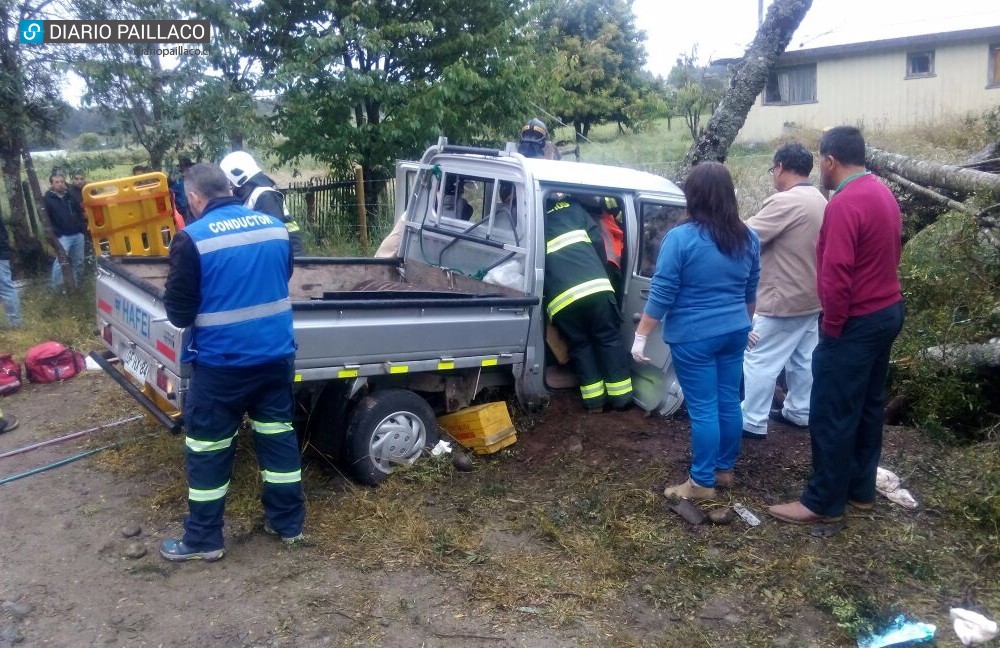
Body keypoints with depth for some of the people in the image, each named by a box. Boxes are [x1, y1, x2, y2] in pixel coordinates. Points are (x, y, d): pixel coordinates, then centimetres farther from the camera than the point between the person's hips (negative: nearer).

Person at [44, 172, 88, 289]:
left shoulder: (70, 195, 13)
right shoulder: (48, 198, -4)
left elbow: (79, 212, 19)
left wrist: (83, 227, 7)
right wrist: (55, 233, -16)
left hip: (78, 234, 6)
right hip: (63, 236, -5)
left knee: (78, 261, 13)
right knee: (60, 261, -9)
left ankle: (78, 284, 26)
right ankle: (57, 287, 2)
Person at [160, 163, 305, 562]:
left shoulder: (193, 238, -14)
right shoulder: (276, 227, 2)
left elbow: (179, 314, -9)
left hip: (221, 361, -5)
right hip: (276, 354, 5)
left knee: (208, 448, 9)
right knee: (278, 435, 17)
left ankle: (203, 539, 21)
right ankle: (288, 521, 29)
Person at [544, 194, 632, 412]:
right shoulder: (571, 206, 18)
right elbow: (598, 241, 14)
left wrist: (541, 295, 29)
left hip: (561, 296, -1)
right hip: (596, 285, 1)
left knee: (579, 344, 15)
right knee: (609, 339, 13)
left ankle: (594, 400, 15)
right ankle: (622, 397, 18)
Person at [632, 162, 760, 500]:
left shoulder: (680, 238, -15)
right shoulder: (749, 238, 4)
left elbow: (661, 294, -15)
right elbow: (751, 291, 15)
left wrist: (640, 336, -7)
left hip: (694, 337, -6)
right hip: (734, 332, 6)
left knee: (703, 408, 0)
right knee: (729, 402, 15)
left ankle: (703, 483, 11)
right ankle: (725, 470, 30)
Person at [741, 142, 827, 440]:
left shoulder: (784, 202, -23)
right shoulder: (819, 201, 10)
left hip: (783, 300, -9)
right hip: (810, 298, 10)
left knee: (759, 361, 0)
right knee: (802, 359, 19)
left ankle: (752, 422, 6)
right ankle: (799, 412, 31)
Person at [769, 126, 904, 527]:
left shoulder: (845, 204, -22)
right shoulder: (883, 193, 9)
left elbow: (836, 276, -26)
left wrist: (832, 326, -15)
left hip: (857, 322, -10)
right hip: (887, 311, 10)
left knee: (831, 414, -1)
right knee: (868, 405, 17)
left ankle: (824, 502, 8)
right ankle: (860, 489, 28)